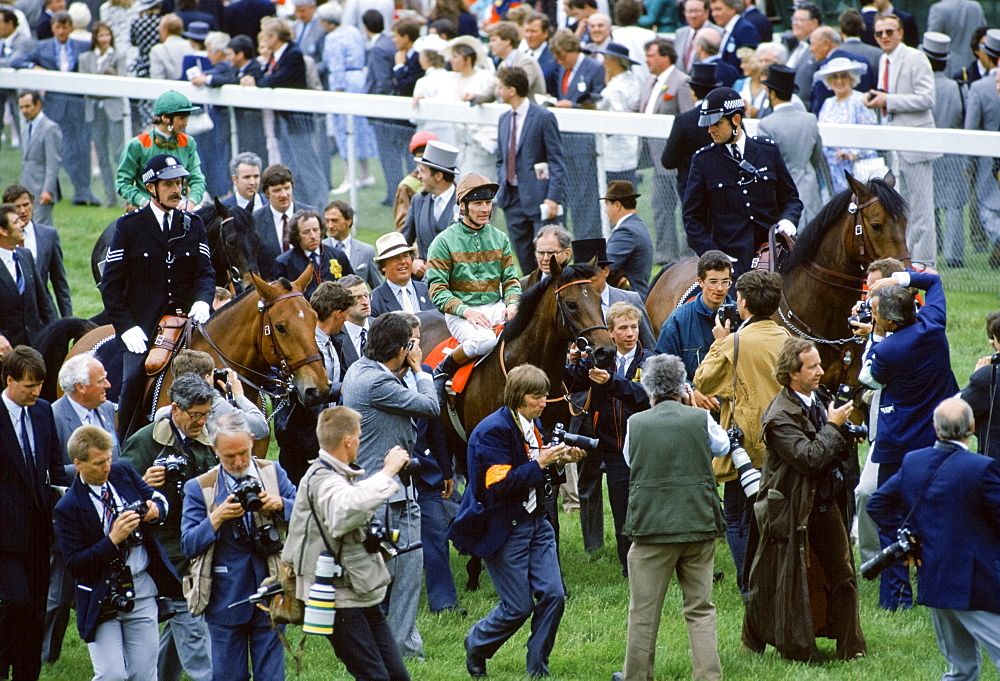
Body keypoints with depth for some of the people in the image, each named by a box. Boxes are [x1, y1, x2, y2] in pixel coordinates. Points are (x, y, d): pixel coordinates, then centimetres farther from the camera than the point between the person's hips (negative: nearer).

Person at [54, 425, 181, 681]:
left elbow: (159, 499, 15)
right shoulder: (68, 508, -14)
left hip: (142, 592, 4)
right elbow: (74, 564, -15)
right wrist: (113, 540, -25)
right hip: (102, 600, -4)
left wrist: (155, 510, -10)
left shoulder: (123, 473, 1)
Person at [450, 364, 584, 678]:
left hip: (536, 522, 8)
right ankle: (476, 645, 22)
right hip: (503, 530, -8)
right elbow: (499, 484, -22)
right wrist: (540, 463, -24)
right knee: (519, 607, -4)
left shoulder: (532, 424, 9)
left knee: (553, 595, -3)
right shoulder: (493, 431, -17)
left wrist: (560, 460, 0)